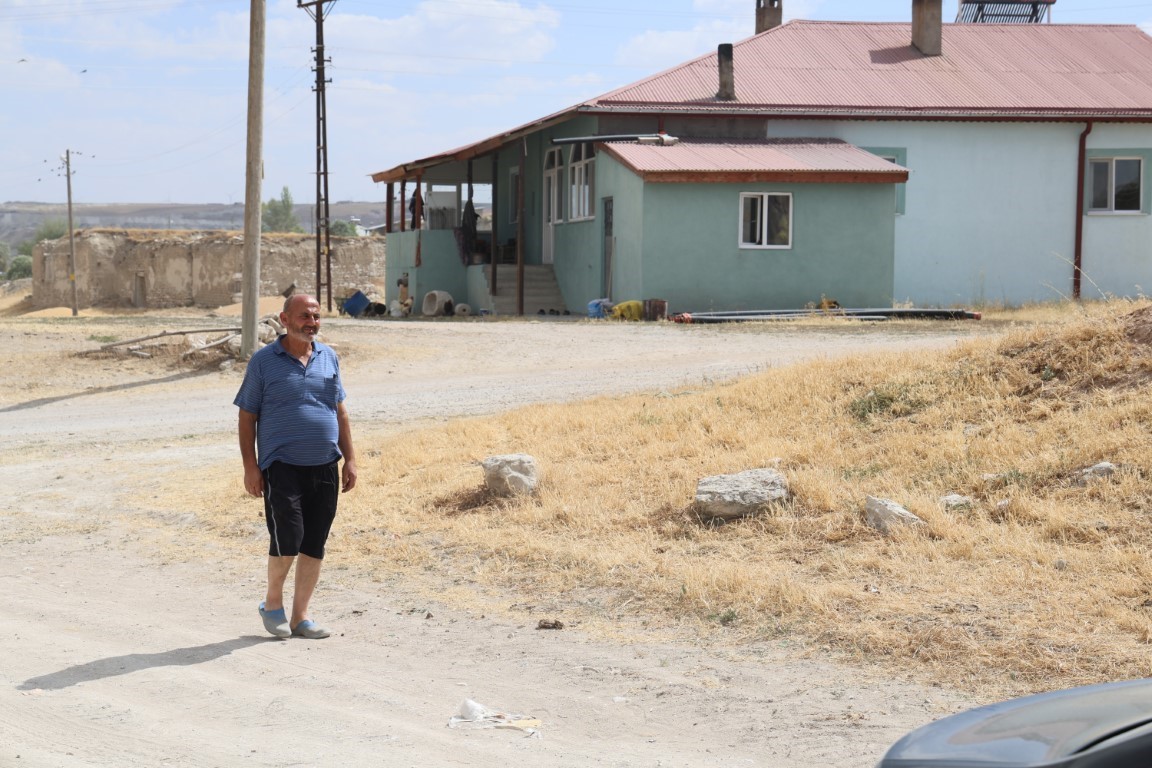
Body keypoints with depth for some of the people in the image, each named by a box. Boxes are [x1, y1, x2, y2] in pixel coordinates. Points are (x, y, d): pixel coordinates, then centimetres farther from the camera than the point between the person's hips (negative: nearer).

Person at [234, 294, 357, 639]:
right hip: (282, 465, -5)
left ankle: (300, 617, 16)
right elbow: (247, 417, 0)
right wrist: (250, 467, -7)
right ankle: (272, 603, 9)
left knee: (314, 545, 5)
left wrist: (349, 459, 12)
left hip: (325, 467, 5)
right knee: (288, 536, -15)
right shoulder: (264, 361, -1)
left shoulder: (328, 357, 12)